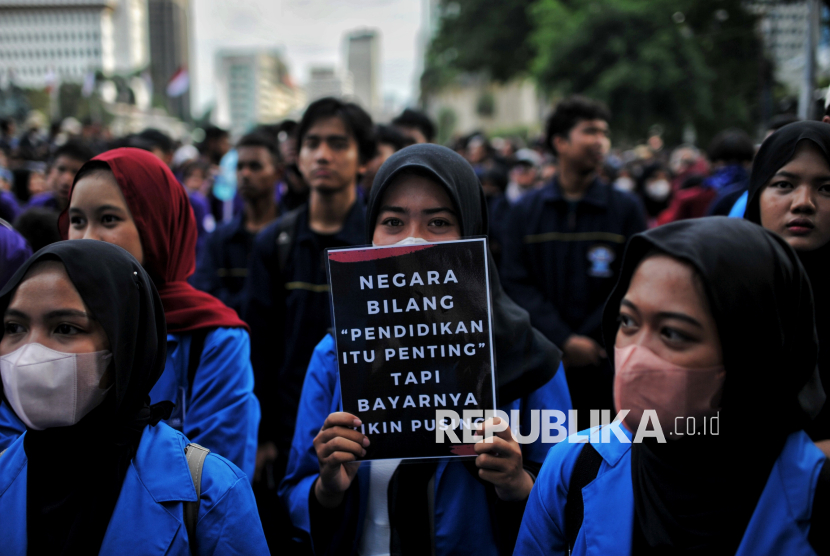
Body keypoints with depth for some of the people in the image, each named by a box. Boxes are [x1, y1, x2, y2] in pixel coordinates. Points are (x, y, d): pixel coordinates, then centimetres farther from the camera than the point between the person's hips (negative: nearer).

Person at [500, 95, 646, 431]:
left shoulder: (626, 208, 5)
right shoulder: (525, 212, 7)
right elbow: (517, 284, -1)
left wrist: (585, 341, -8)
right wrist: (565, 341, -12)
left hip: (605, 366, 0)